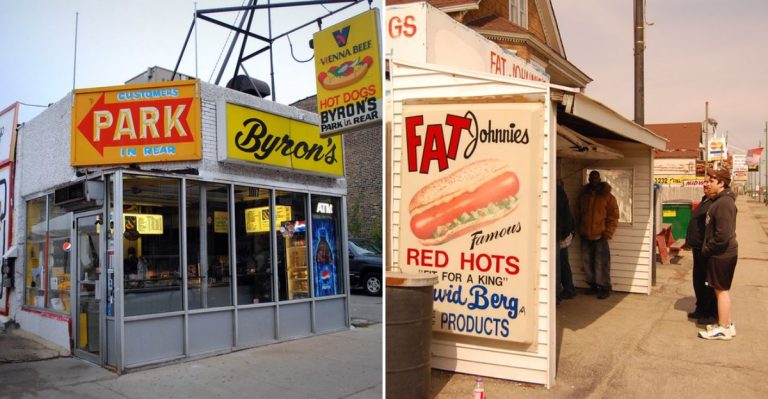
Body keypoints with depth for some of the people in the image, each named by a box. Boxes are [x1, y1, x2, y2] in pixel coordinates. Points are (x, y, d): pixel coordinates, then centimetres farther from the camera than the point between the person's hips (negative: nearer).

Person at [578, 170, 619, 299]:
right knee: (587, 262, 10)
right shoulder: (583, 195, 11)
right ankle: (593, 286, 23)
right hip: (585, 235, 5)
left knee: (601, 263, -5)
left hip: (599, 235, -5)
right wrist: (580, 230, 13)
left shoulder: (607, 196, -3)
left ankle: (605, 288, 5)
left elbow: (613, 216, -4)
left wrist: (608, 233, -11)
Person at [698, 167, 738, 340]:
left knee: (722, 290, 0)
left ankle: (724, 329, 11)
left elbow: (723, 235, -25)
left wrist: (707, 249, -13)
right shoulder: (719, 200, 10)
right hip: (720, 253, 10)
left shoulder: (724, 203, -21)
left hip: (722, 254, -10)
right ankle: (727, 324, 28)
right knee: (722, 289, 17)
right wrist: (707, 247, 14)